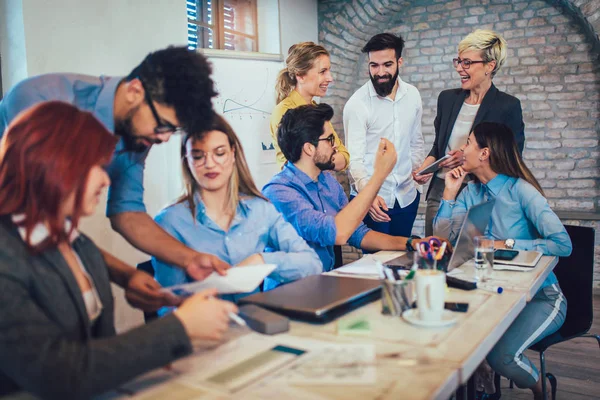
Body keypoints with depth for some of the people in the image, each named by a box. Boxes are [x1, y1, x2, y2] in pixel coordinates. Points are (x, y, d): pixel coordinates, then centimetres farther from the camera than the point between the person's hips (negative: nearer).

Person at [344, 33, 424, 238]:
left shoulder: (412, 95, 3)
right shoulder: (357, 103, -13)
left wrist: (416, 176, 9)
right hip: (373, 200, -5)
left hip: (407, 196, 5)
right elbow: (355, 159, -16)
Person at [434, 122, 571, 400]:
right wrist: (450, 191, -6)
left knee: (500, 354, -26)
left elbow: (563, 244, -23)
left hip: (540, 296, -5)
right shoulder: (471, 192, 4)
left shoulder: (520, 190, -14)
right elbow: (442, 240, -4)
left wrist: (506, 244, -22)